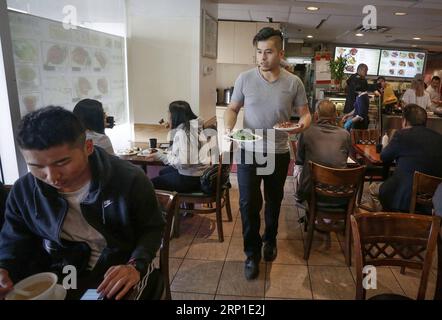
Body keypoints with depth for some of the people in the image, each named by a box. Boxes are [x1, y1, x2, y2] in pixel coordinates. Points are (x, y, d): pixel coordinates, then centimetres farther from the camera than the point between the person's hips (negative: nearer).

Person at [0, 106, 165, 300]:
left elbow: (152, 228, -6)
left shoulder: (130, 180, -19)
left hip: (119, 268, -2)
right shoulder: (23, 191, -7)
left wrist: (136, 266, -23)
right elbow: (16, 240, 10)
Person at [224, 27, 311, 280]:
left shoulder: (293, 82, -4)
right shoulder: (245, 78, -4)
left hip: (278, 153, 1)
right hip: (248, 151, -1)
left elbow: (305, 113, 1)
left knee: (274, 200, 18)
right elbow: (233, 108, 4)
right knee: (249, 203, -2)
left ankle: (270, 240, 44)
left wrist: (302, 125, -22)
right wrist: (229, 127, -16)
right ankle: (252, 253, 18)